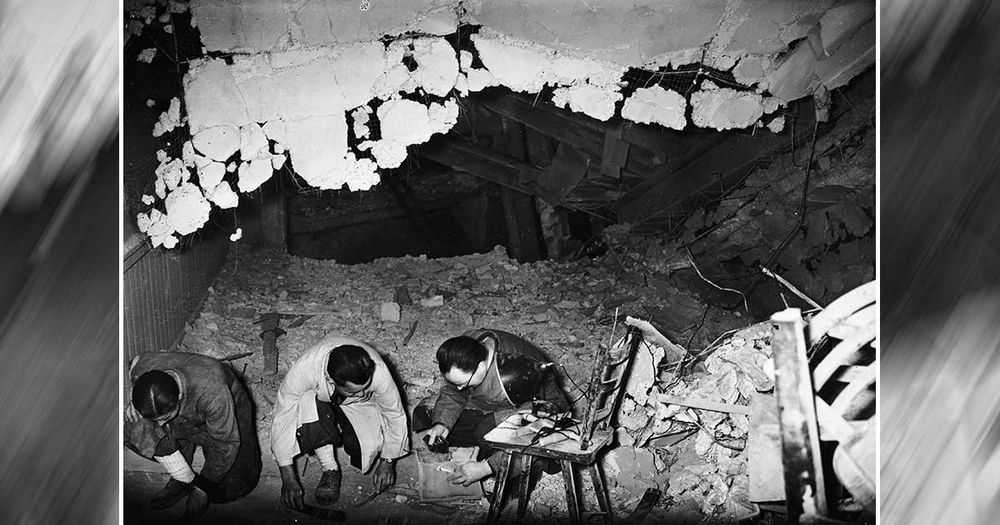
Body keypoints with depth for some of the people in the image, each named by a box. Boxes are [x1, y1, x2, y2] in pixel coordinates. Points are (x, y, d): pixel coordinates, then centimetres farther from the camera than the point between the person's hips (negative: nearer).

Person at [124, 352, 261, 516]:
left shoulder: (212, 393, -42)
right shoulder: (138, 370, -31)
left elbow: (226, 443, -28)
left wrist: (204, 488, -19)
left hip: (230, 411, -4)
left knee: (235, 487, -13)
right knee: (135, 428, -25)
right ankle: (184, 479, -10)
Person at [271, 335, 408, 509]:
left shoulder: (378, 373, -37)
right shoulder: (305, 368, -40)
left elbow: (395, 415, -19)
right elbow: (282, 420, -31)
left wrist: (387, 462, -13)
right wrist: (289, 478, -29)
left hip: (359, 407, 1)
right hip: (316, 401, -1)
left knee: (370, 447, -23)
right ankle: (330, 469, -15)